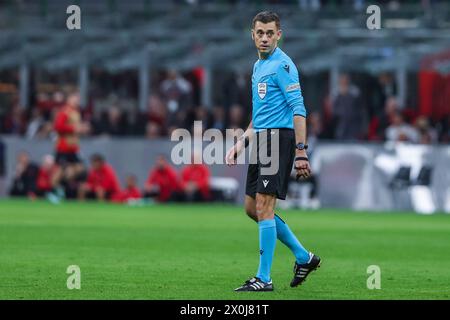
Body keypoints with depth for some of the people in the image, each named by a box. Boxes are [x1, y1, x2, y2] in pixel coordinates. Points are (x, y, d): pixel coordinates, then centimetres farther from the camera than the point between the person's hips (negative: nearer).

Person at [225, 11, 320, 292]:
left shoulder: (282, 65, -11)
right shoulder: (258, 66, 18)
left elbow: (298, 110, -17)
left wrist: (301, 152, -23)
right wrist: (242, 142, 20)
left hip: (278, 139, -10)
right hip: (261, 140, 10)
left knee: (263, 206, -12)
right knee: (252, 207, 11)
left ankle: (264, 278, -8)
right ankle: (303, 257, 21)